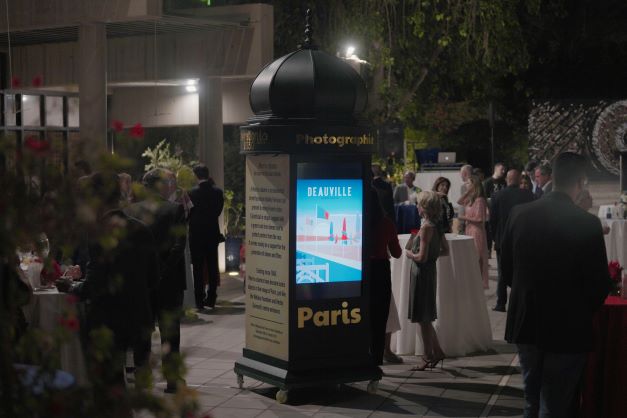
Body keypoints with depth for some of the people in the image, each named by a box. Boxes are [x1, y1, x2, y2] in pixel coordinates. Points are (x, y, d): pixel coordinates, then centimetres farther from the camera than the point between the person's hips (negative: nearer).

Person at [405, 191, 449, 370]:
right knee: (425, 317, 18)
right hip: (430, 270, 9)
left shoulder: (426, 228, -19)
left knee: (423, 318, 1)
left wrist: (409, 254, -4)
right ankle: (437, 351, 21)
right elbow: (445, 250, 14)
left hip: (422, 273, -9)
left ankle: (428, 357, 9)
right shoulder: (437, 226, 7)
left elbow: (422, 257, -22)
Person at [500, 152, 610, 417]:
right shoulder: (587, 223, -16)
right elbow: (599, 283, -11)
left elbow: (506, 268, 5)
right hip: (568, 328, -4)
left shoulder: (519, 214, -3)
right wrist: (584, 311, 9)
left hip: (525, 323, 4)